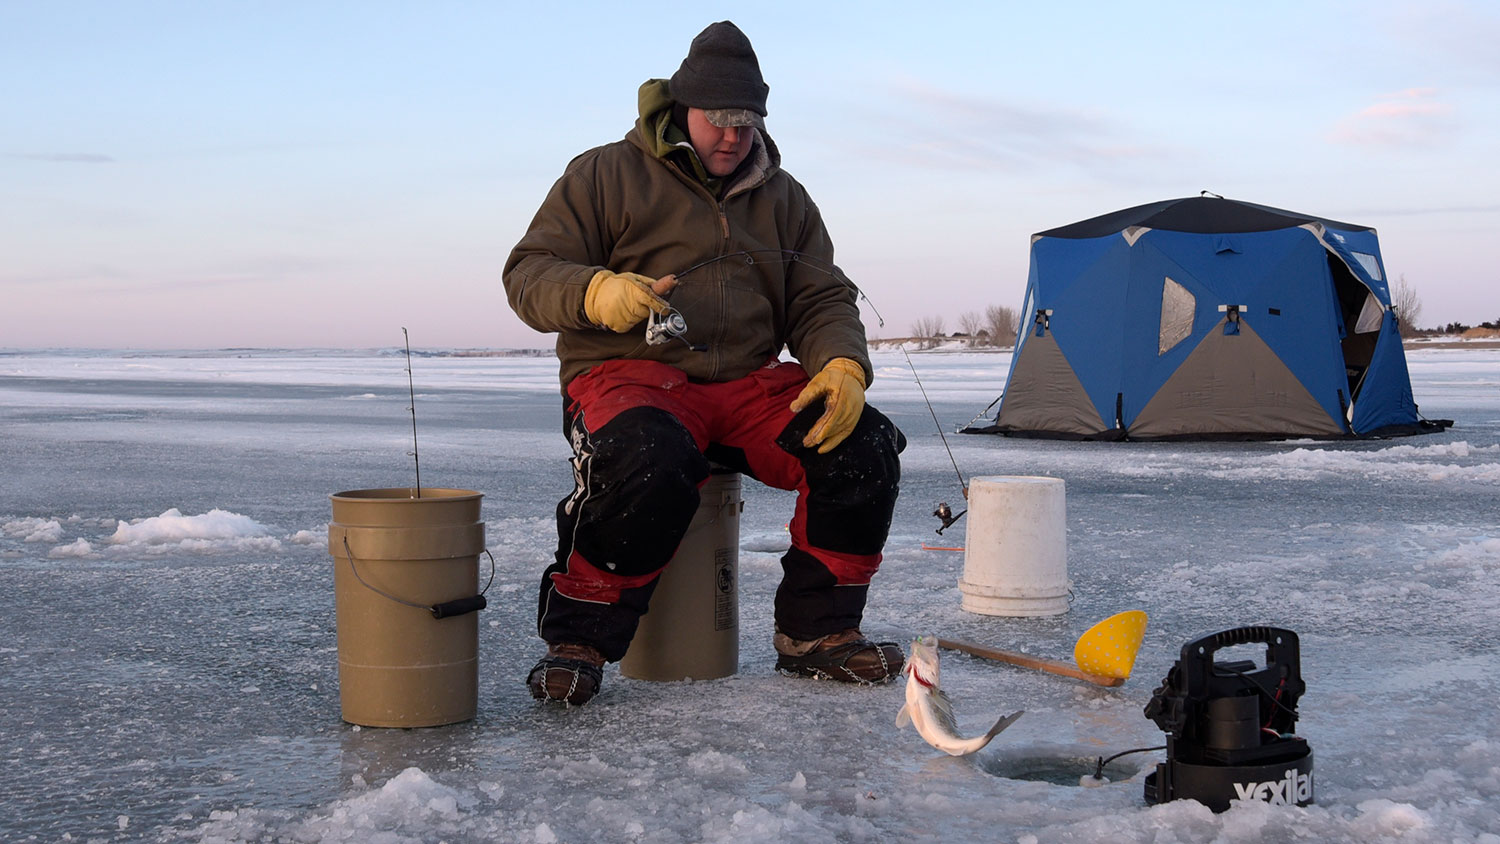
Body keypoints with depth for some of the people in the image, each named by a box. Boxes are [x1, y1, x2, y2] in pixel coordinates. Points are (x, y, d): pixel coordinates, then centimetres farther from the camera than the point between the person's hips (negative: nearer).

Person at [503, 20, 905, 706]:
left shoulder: (785, 199, 18)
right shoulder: (607, 174, 4)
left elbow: (822, 302, 15)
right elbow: (529, 274, 0)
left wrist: (843, 366, -9)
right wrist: (597, 292, -24)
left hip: (749, 384, 5)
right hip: (629, 375, -4)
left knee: (864, 445, -20)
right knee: (649, 465, -40)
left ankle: (817, 631, -4)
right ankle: (577, 642, -19)